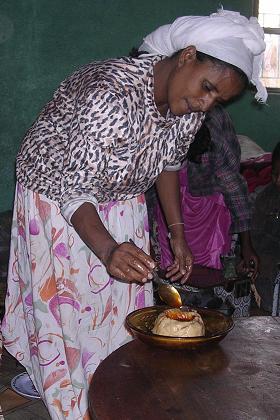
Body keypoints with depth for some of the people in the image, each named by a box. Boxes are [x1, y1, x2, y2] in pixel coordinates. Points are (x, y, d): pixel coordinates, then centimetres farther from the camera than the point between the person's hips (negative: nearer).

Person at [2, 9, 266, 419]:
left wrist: (177, 233, 1)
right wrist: (108, 250, -49)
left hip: (120, 200, 6)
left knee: (123, 296, 12)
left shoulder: (191, 109, -14)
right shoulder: (111, 95, -38)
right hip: (57, 197, -6)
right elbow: (74, 190, -34)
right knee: (66, 304, 4)